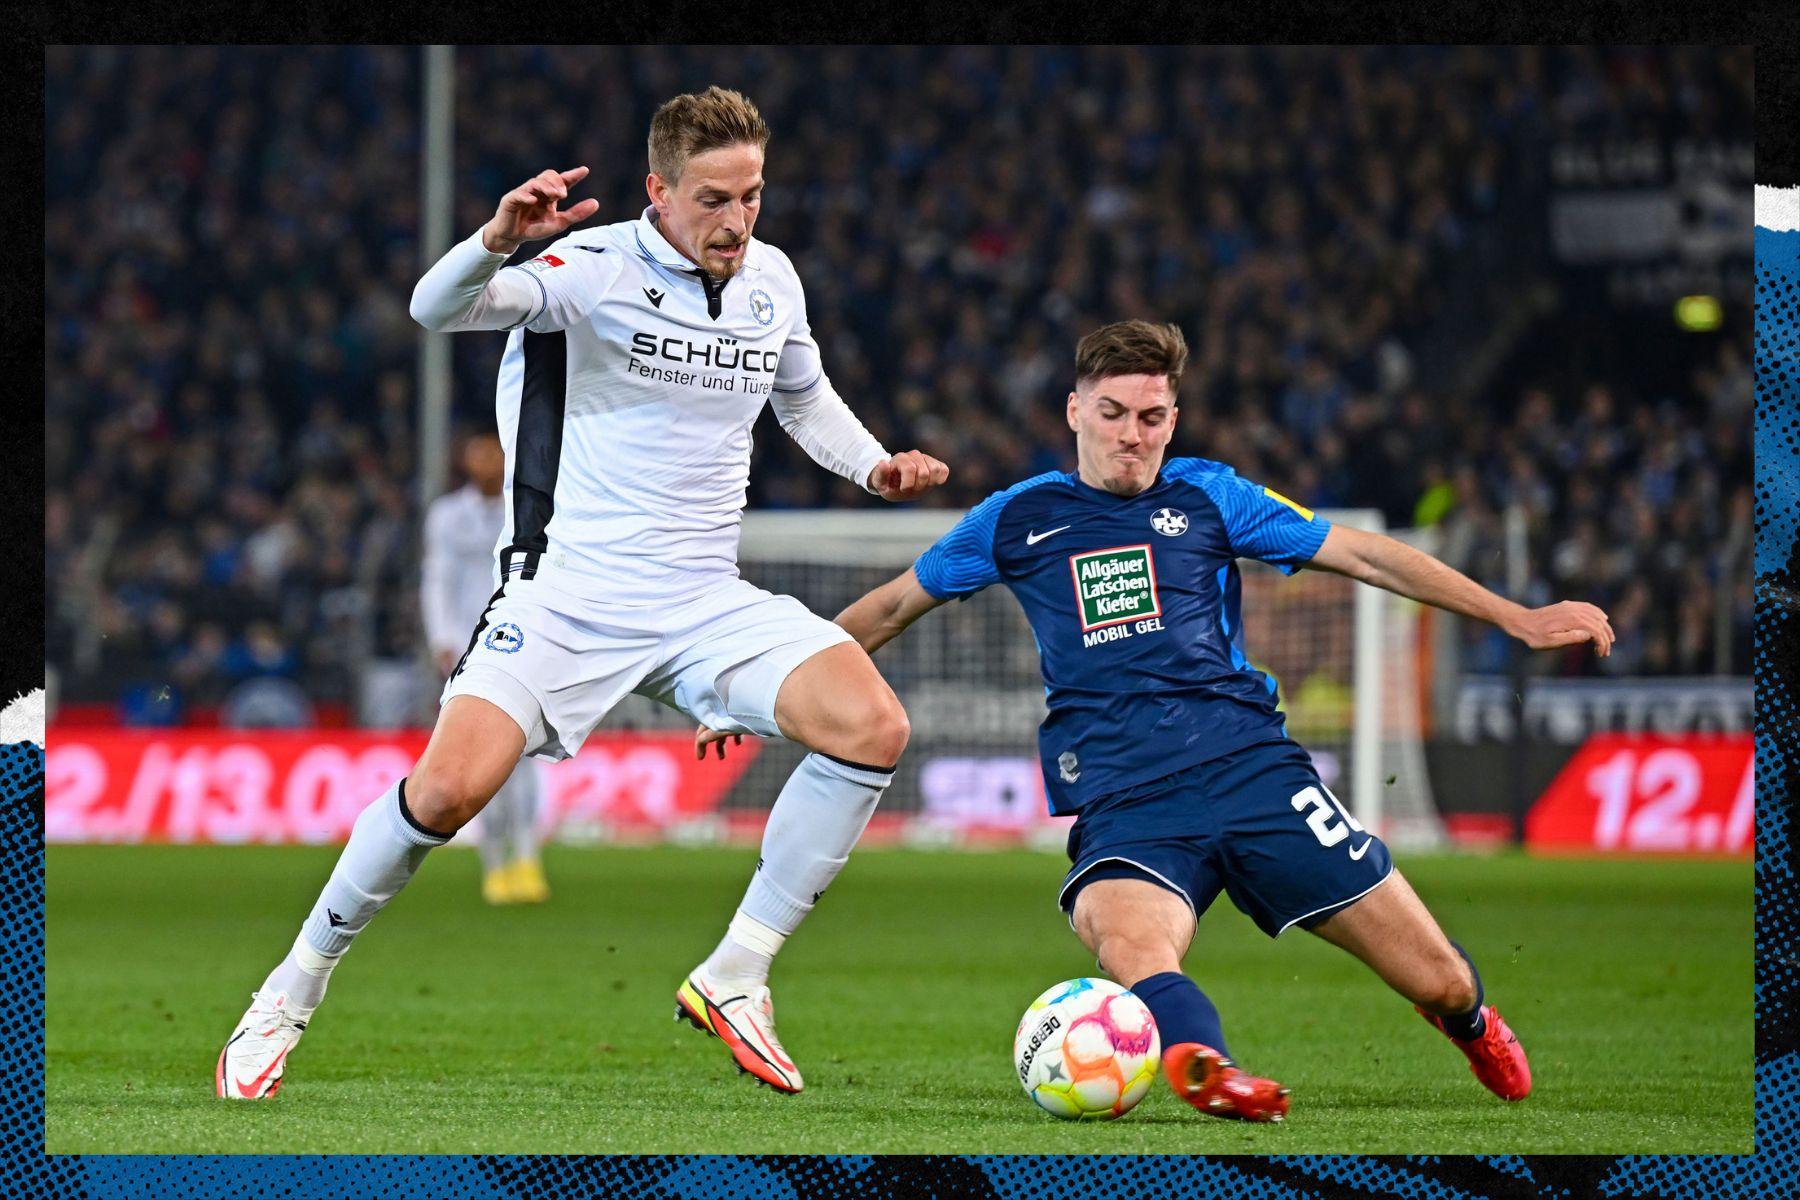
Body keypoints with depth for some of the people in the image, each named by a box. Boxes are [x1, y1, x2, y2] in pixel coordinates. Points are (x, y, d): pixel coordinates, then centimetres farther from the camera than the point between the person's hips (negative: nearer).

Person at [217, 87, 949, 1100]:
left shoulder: (774, 281, 8)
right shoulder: (598, 267, -9)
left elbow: (804, 394, 30)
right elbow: (437, 309, -23)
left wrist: (875, 465, 12)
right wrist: (498, 241, -44)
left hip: (708, 600, 5)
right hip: (570, 589, -5)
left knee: (873, 727, -19)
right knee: (450, 789, -22)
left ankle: (735, 978, -9)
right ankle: (291, 995, 1)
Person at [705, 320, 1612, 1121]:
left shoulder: (1205, 497, 13)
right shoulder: (1019, 520, 14)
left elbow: (1362, 555, 13)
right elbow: (893, 606, 27)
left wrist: (1518, 619, 11)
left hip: (1250, 768, 1)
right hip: (1122, 806, -1)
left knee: (1437, 982, -2)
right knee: (1130, 941, -38)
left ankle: (1465, 1017, 34)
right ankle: (1201, 1066, -67)